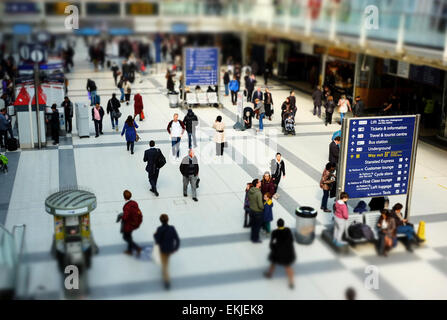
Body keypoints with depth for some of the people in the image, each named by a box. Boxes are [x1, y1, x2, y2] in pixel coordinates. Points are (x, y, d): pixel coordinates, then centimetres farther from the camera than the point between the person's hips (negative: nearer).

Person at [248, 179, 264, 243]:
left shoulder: (250, 191, -8)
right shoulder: (258, 193, -30)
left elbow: (248, 200, 7)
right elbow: (260, 205, -26)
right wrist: (263, 207, -6)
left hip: (251, 210, 7)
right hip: (258, 212, -7)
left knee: (253, 225, 24)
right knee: (257, 226, 12)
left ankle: (252, 237, 39)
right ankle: (255, 239, 25)